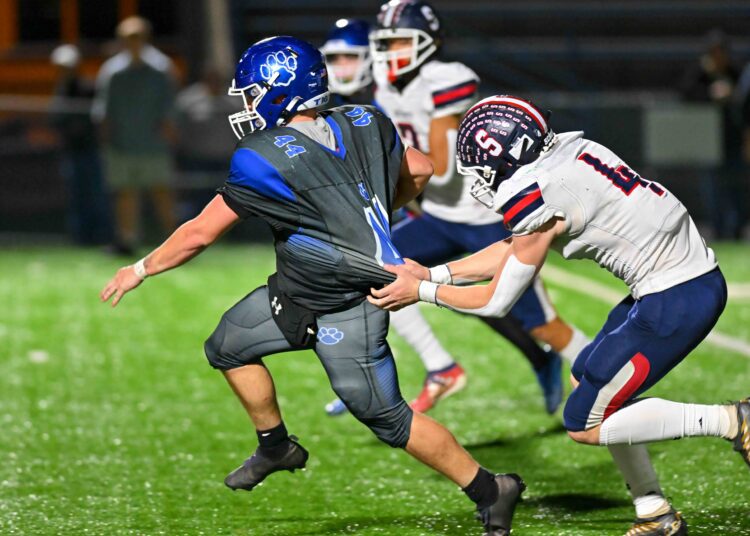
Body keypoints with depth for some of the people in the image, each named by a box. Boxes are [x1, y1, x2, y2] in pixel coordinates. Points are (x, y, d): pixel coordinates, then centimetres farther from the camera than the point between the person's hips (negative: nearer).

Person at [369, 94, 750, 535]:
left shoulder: (539, 199, -17)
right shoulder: (569, 153, 8)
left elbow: (497, 301, -6)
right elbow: (513, 250, 21)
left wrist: (421, 292, 6)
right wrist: (432, 274, 20)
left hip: (677, 300, -9)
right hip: (699, 276, 9)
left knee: (585, 424, 0)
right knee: (589, 380, 21)